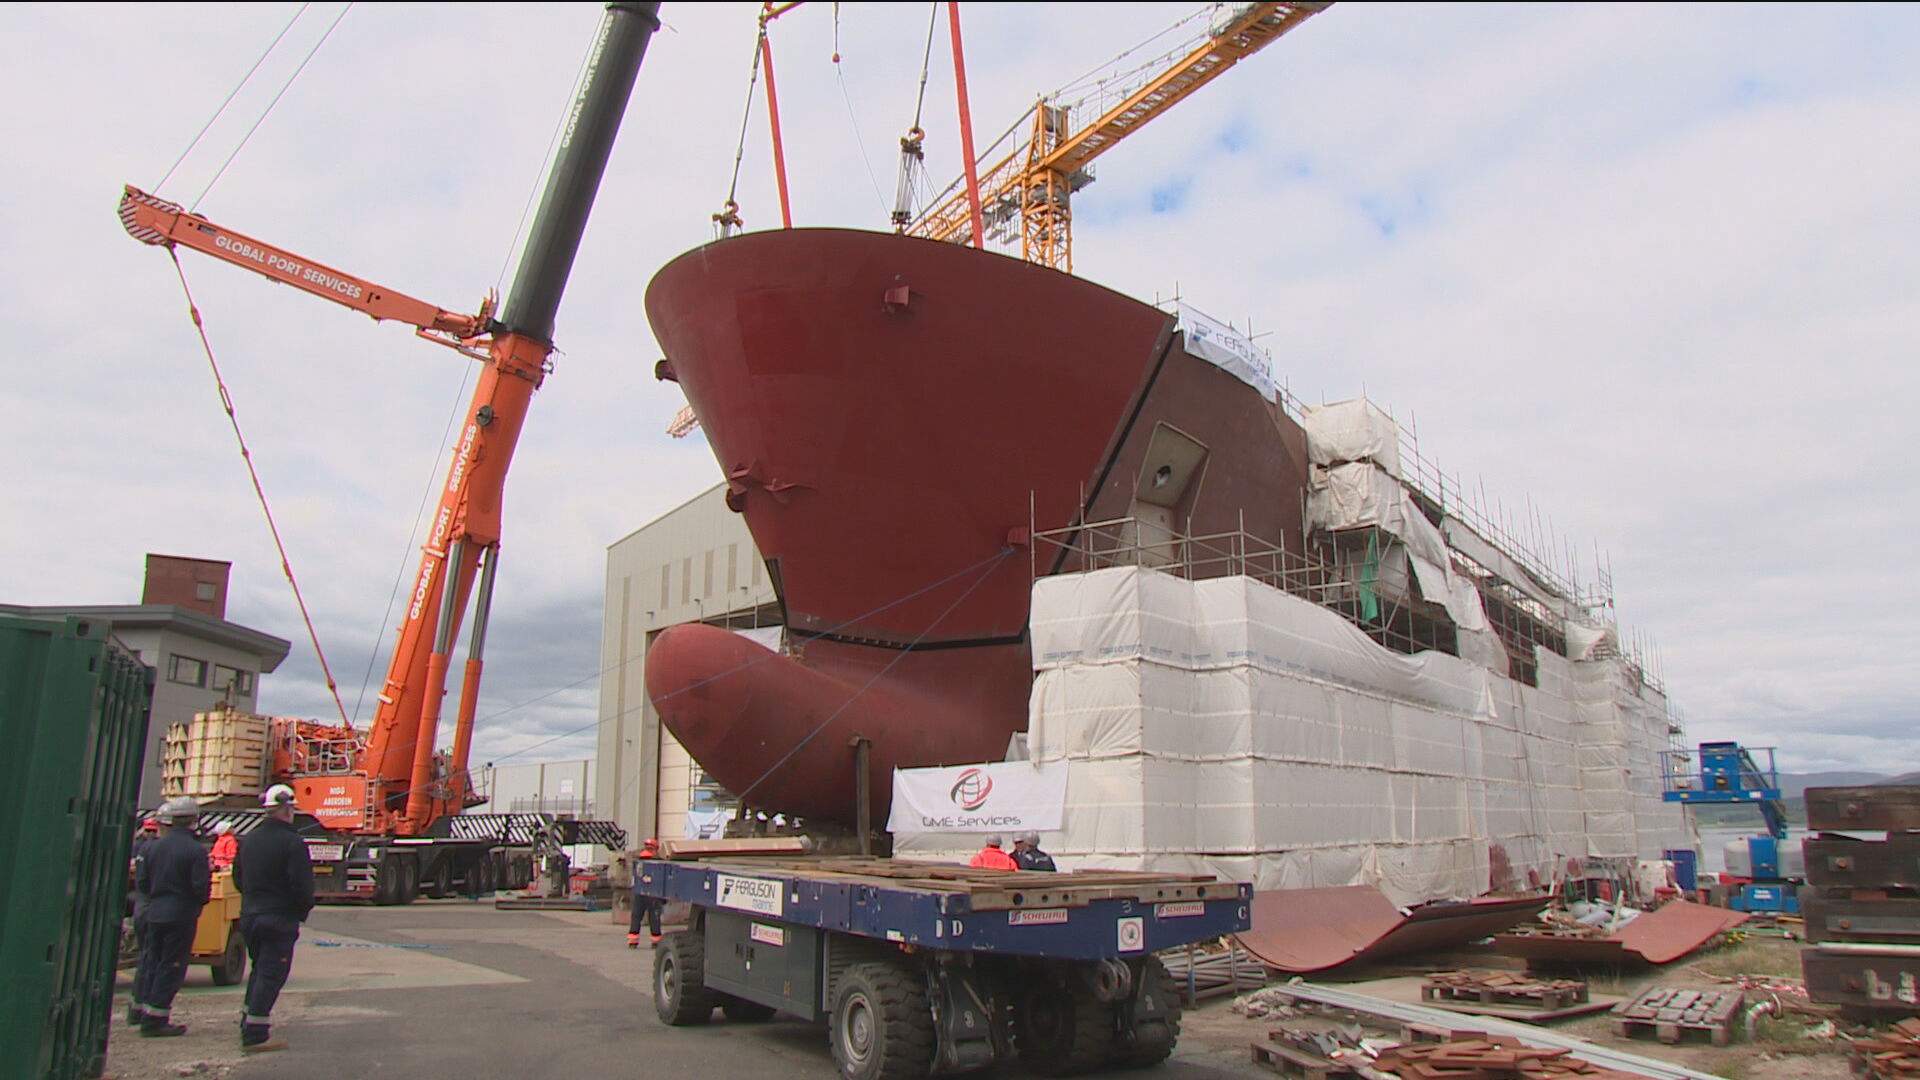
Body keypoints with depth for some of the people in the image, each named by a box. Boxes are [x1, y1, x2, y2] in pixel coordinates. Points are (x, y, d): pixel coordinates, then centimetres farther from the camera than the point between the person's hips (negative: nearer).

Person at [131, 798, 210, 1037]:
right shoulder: (195, 850, -15)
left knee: (151, 962, 20)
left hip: (154, 913, 7)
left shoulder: (155, 847, 4)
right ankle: (154, 1020, 3)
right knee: (171, 967, 1)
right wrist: (201, 901, 4)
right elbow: (201, 887, -18)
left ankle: (140, 1008, 33)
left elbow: (141, 882, 8)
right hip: (181, 916, -6)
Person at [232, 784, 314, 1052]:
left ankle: (249, 1025, 27)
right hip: (280, 919, -8)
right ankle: (255, 1035, -3)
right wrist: (303, 910, 0)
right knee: (271, 974, -3)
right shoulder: (292, 843, -16)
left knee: (260, 971, 21)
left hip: (249, 917, 8)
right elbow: (302, 886, -18)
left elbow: (238, 880, 17)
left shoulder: (249, 840, 9)